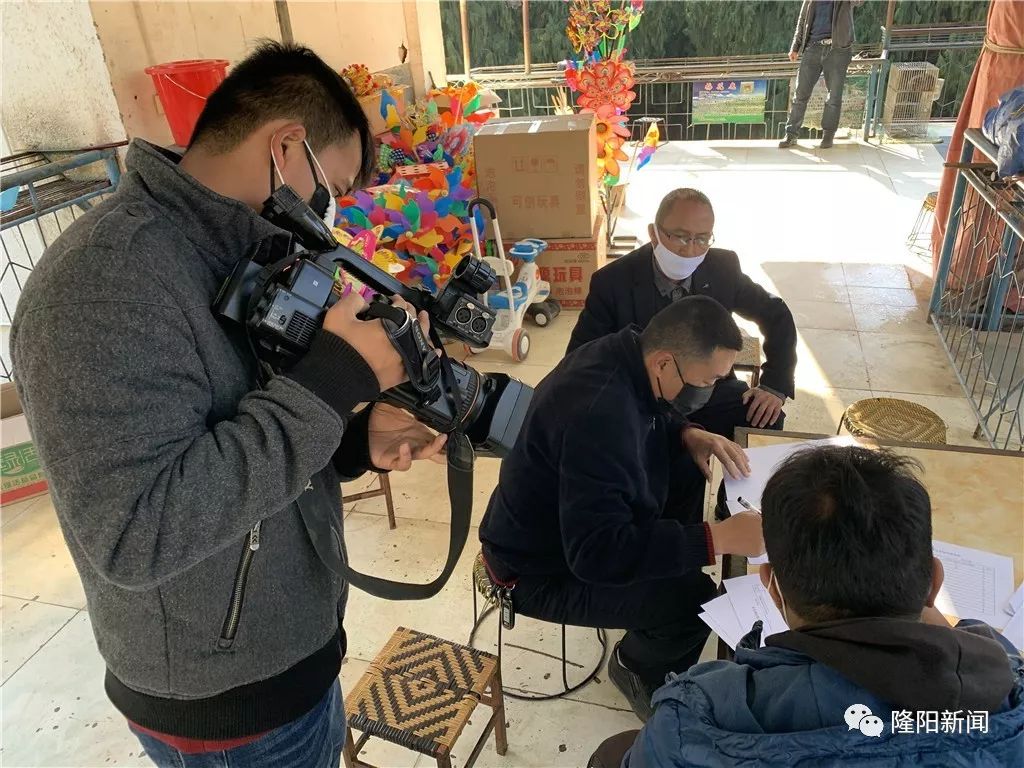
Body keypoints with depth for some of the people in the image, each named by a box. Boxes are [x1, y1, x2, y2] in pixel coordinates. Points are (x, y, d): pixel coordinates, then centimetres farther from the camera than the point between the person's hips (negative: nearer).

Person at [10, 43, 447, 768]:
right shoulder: (107, 279, -27)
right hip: (226, 705, -8)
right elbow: (136, 534, -33)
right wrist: (337, 375, -30)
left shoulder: (229, 258, 3)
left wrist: (356, 441, -9)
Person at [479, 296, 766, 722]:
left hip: (567, 527, 9)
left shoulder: (623, 354, -9)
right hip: (543, 572, -9)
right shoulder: (597, 416, -38)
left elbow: (646, 418, 13)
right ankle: (638, 668, 15)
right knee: (693, 600, -17)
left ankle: (646, 661, 30)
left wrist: (688, 435, -7)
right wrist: (717, 538, -37)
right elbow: (597, 553, -39)